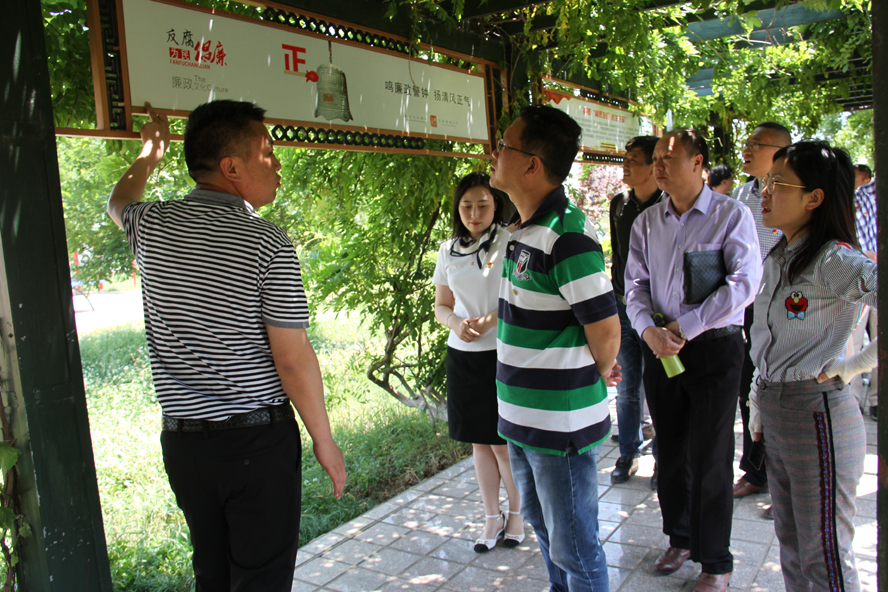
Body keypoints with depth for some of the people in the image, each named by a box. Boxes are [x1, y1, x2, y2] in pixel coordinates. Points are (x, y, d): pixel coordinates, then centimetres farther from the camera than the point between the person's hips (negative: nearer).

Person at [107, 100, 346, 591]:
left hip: (182, 437, 6)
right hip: (258, 439, -6)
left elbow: (119, 203, 28)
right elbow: (293, 359, -15)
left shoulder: (152, 227, 1)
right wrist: (324, 441, -5)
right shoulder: (266, 243, -16)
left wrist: (150, 153, 44)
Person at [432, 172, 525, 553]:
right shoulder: (448, 250, 9)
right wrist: (456, 324, -7)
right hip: (462, 355, 5)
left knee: (504, 443, 1)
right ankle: (492, 517, 28)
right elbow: (441, 306, 14)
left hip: (504, 354, -5)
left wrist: (491, 320, -21)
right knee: (479, 442, 13)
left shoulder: (511, 242, -7)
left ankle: (516, 513, 25)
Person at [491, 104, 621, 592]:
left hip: (561, 424, -10)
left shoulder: (566, 235, -23)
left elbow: (605, 329, -21)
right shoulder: (523, 228, 7)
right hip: (524, 419, 10)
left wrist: (600, 374, -4)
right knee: (540, 521, 27)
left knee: (573, 548, 9)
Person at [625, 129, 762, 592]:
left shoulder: (732, 215, -6)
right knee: (670, 451, 14)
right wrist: (649, 329, -14)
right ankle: (680, 539, 35)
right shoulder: (647, 223, 7)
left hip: (714, 347, -4)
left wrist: (683, 327, -17)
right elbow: (635, 284, 5)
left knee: (709, 459, 3)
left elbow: (744, 283, -14)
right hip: (660, 347, 4)